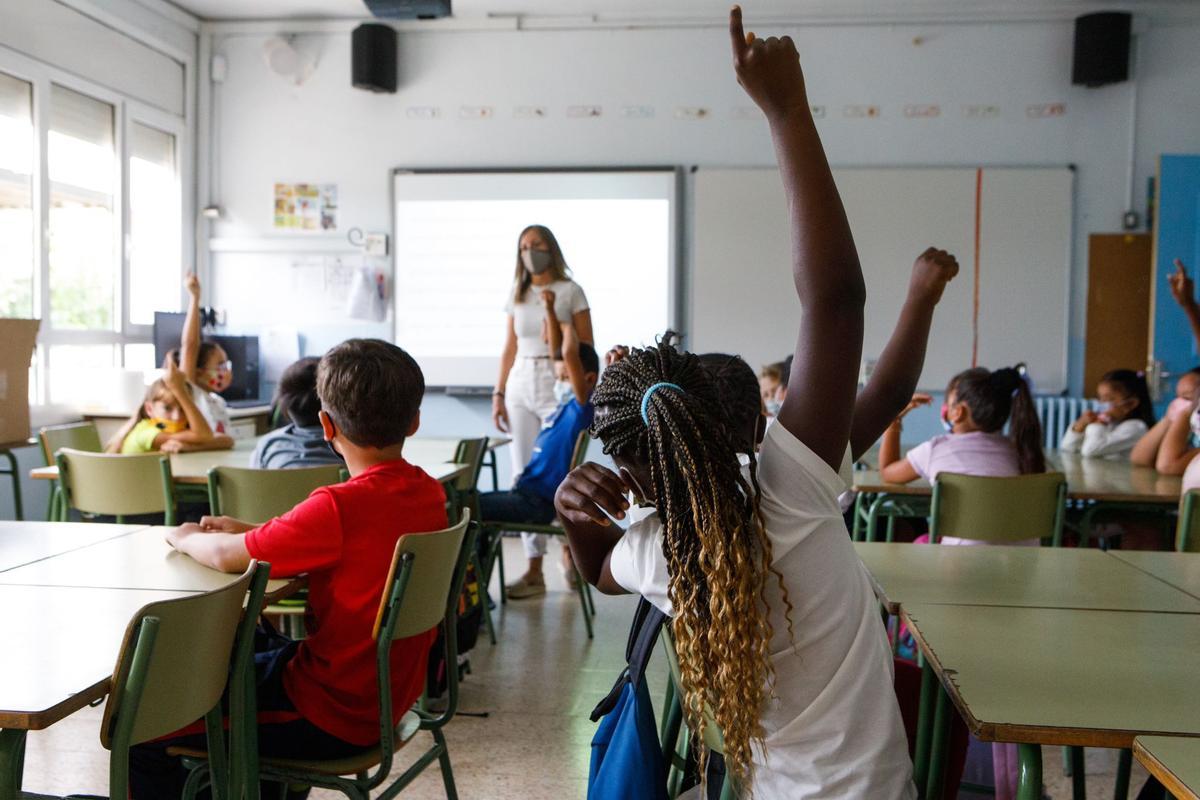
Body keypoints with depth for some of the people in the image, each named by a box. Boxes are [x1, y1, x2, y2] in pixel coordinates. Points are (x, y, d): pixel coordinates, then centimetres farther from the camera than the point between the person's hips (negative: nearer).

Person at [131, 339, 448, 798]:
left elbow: (227, 557, -20)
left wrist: (184, 536, 2)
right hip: (387, 696, 9)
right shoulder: (429, 494, -2)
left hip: (331, 720, -8)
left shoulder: (342, 506, -27)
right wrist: (251, 531, 7)